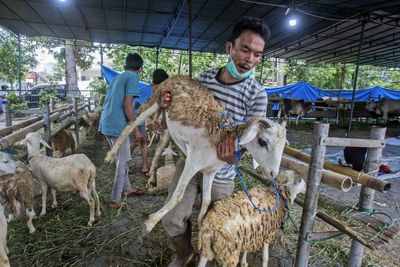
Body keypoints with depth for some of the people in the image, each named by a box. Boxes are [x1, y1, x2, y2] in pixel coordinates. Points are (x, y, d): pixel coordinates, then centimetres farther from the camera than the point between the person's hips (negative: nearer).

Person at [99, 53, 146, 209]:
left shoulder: (117, 78, 19)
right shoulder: (133, 77, -6)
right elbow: (127, 105, -15)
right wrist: (136, 129, -10)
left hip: (106, 124, 9)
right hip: (117, 125, -9)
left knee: (121, 159, 20)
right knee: (122, 162, 2)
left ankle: (127, 189, 33)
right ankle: (115, 201, 8)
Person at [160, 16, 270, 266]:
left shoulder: (257, 94, -16)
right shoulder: (205, 76, -4)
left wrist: (233, 155, -37)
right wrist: (171, 105, -15)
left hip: (220, 173, -3)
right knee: (173, 221, 8)